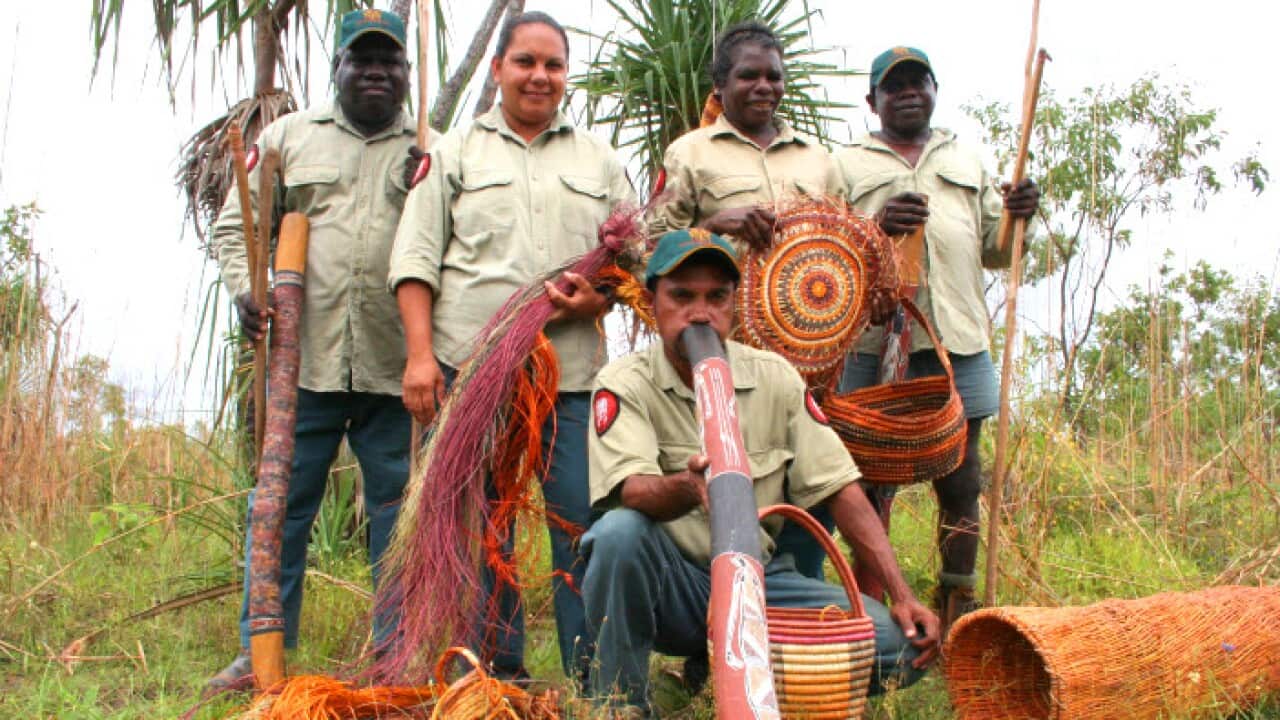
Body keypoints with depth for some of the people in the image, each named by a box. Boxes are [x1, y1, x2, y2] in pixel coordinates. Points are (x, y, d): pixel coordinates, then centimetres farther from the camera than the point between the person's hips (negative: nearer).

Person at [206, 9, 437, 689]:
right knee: (283, 504, 5)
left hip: (397, 368, 0)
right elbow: (236, 224, 13)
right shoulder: (288, 136, 13)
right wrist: (245, 289, -5)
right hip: (303, 359, 1)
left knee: (398, 508, 5)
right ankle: (260, 652, 14)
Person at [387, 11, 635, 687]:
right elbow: (416, 257, 5)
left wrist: (598, 298, -5)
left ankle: (592, 674, 8)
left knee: (583, 521, -3)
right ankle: (498, 670, 15)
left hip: (572, 371, 1)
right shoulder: (455, 152, 12)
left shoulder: (599, 159, 17)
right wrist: (420, 353, -6)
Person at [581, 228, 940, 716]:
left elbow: (839, 487, 1)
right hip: (668, 585, -3)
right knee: (620, 530, -36)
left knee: (900, 644, -16)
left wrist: (902, 595, -7)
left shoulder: (775, 377, 2)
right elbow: (631, 490, -24)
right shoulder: (625, 384, -7)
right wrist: (687, 488, -49)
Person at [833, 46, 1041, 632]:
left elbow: (995, 251, 21)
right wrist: (875, 227, -17)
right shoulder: (846, 164, 13)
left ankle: (958, 611, 16)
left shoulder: (967, 162, 23)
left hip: (958, 342, 3)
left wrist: (1018, 218, -1)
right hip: (874, 342, -3)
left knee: (960, 482, 5)